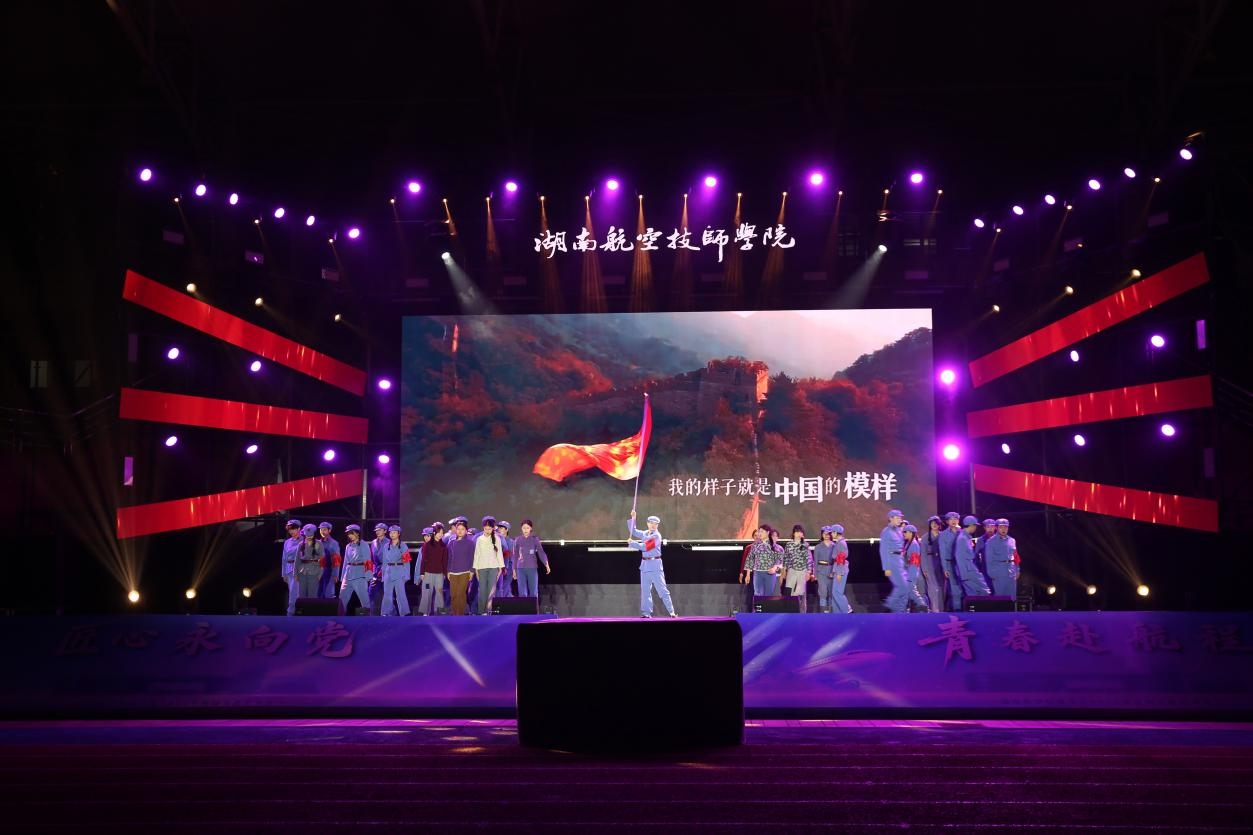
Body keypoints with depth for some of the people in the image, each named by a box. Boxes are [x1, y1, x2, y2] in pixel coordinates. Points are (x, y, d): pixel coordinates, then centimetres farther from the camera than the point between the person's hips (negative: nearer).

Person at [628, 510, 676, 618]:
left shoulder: (656, 536, -9)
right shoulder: (644, 534, 13)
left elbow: (645, 547, -16)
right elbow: (633, 531, 25)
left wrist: (631, 543, -10)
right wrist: (632, 518, 15)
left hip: (655, 565, -7)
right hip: (644, 565, 7)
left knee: (662, 590, -7)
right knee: (645, 590, 6)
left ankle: (671, 612, -5)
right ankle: (646, 612, 10)